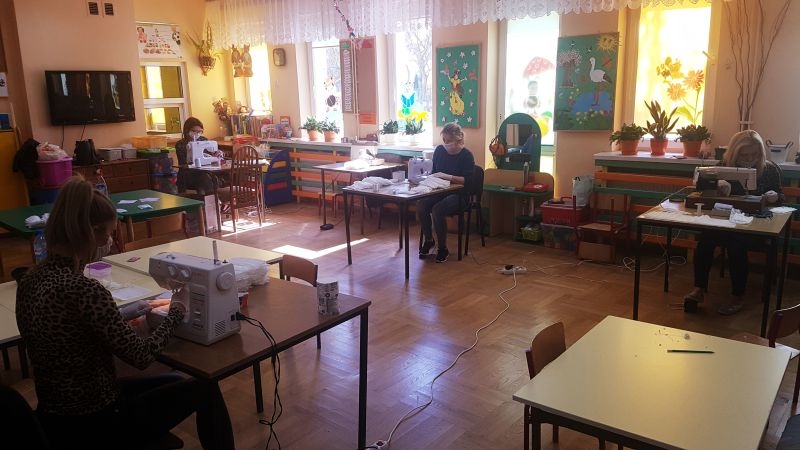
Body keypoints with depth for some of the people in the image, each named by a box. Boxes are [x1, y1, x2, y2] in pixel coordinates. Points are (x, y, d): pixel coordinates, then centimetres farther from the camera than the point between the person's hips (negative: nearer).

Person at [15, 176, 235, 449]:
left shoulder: (30, 279, -2)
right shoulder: (83, 290, -30)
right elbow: (141, 356, -21)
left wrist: (131, 314, 8)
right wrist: (176, 312, -7)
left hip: (55, 419, 9)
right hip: (91, 426, -8)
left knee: (174, 382, 25)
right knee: (204, 391, 7)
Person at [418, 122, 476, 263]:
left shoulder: (466, 155, -10)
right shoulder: (439, 150, 5)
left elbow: (467, 180, -17)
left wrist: (447, 177, -25)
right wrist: (432, 177, -6)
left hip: (459, 195, -5)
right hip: (440, 191, 5)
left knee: (437, 210, -32)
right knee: (421, 205, -25)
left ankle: (442, 248, -12)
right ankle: (428, 240, -2)